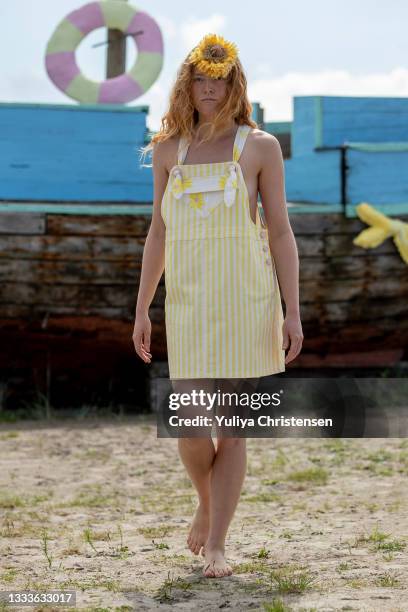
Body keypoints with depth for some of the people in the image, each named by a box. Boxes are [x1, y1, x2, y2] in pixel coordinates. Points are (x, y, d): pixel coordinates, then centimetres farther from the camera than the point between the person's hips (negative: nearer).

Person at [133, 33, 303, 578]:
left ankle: (216, 544, 9)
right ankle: (207, 502, 25)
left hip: (247, 301, -2)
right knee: (189, 426, -6)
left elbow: (280, 232, 0)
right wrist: (141, 309, 12)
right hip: (188, 303, 2)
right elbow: (159, 233, 15)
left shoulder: (260, 146, 2)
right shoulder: (169, 150, 10)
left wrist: (293, 311, -5)